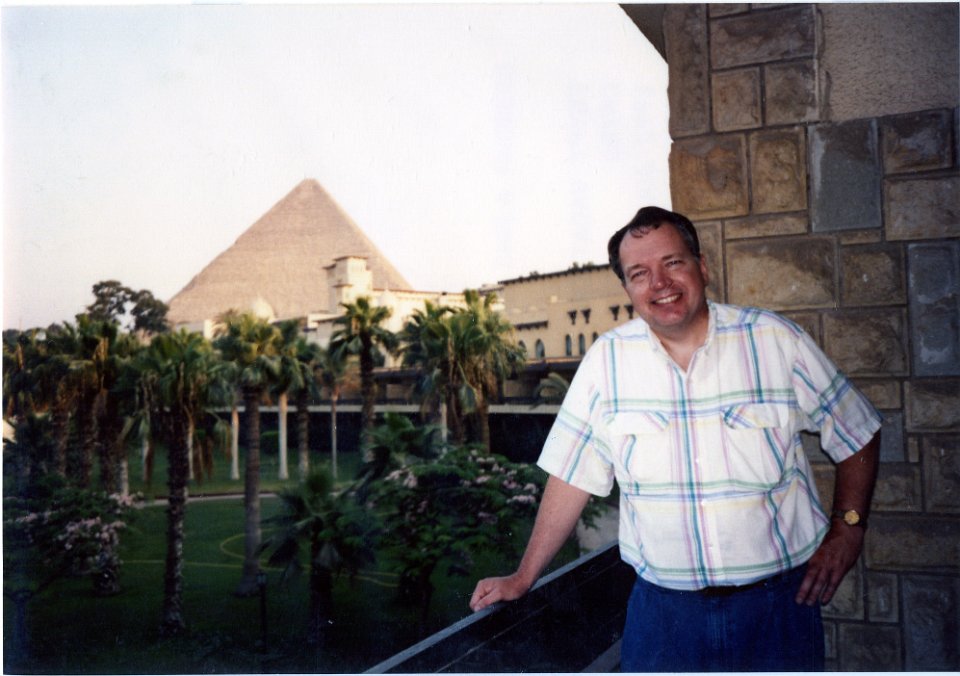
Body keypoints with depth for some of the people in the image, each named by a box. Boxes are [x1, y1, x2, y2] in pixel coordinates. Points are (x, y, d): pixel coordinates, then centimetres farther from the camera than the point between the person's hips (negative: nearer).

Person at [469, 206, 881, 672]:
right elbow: (572, 475, 1)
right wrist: (523, 578, 3)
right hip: (663, 612, 0)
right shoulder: (606, 359, -3)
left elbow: (857, 435, 7)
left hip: (779, 604, 0)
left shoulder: (775, 340, -5)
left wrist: (847, 528, -3)